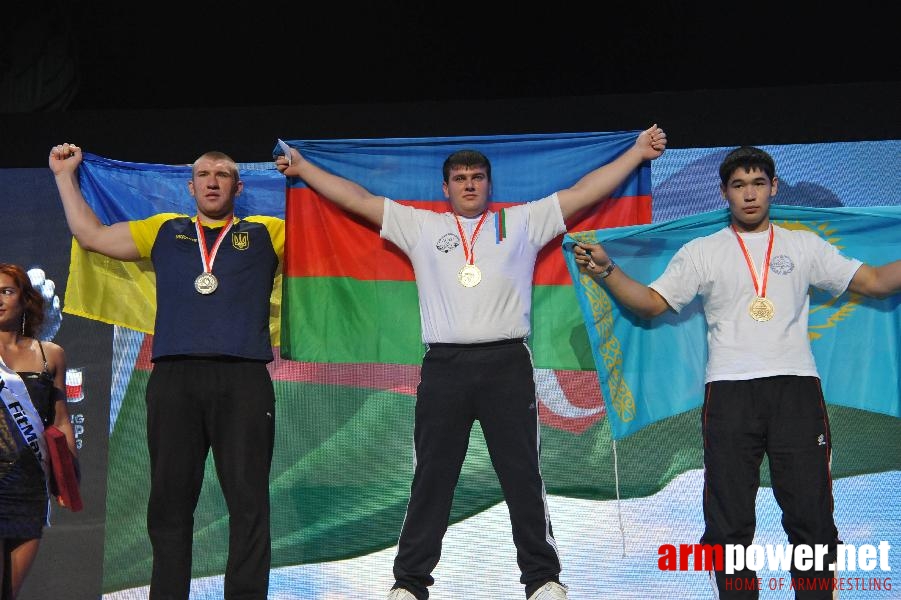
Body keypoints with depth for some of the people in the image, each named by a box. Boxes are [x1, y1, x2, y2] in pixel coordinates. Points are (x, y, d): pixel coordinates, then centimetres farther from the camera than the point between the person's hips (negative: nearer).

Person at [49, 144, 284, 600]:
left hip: (244, 379, -1)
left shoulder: (265, 234, 19)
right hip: (173, 376, 2)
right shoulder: (164, 231, 23)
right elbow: (91, 235, 25)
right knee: (169, 502, 3)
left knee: (248, 501, -4)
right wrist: (66, 176, 29)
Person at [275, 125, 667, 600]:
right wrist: (303, 167, 17)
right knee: (431, 478, 5)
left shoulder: (523, 222, 13)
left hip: (506, 364, 0)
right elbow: (358, 199, 16)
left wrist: (637, 151, 9)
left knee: (523, 476, 3)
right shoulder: (420, 226, 14)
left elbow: (584, 191, 12)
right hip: (444, 366, 1)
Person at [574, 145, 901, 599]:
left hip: (796, 390, 0)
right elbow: (652, 303, 6)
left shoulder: (805, 246, 13)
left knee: (812, 517, 0)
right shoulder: (702, 252, 12)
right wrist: (606, 271, -9)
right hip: (728, 392, 0)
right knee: (729, 521, 3)